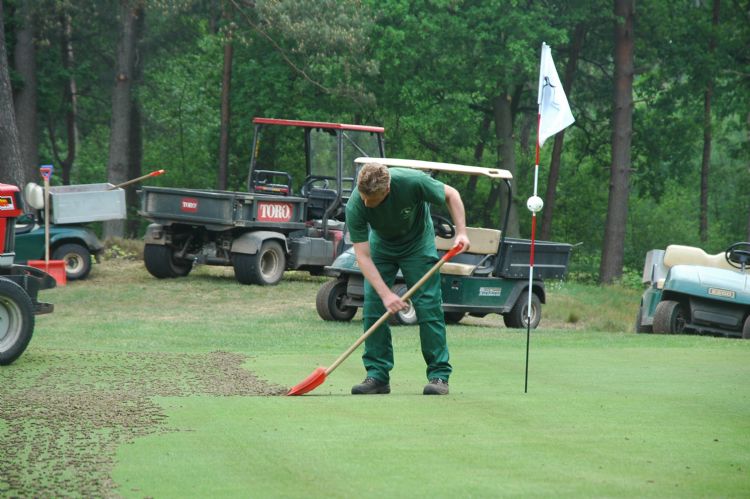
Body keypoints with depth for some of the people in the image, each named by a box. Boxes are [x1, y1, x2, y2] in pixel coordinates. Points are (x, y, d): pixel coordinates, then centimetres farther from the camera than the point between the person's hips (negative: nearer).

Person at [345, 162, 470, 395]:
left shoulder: (412, 182, -35)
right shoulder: (355, 207, -31)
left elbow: (451, 195, -16)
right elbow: (362, 256, -30)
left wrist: (461, 232, -24)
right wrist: (386, 294, -38)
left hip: (418, 243, -1)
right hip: (381, 245, 2)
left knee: (428, 305, -10)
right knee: (373, 305, -9)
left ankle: (439, 375, -5)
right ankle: (378, 375, -2)